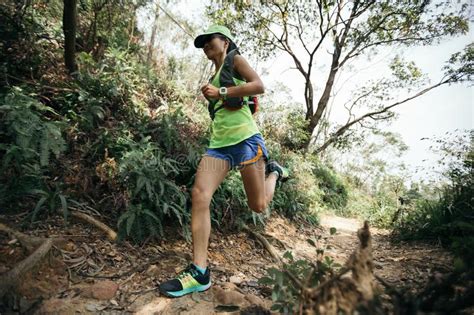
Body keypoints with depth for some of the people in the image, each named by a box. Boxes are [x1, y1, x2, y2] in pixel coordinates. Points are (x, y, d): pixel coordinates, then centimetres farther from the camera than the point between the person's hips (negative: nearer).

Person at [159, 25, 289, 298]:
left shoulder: (235, 59, 8)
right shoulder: (215, 77, 28)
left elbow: (259, 86, -10)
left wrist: (220, 92, -12)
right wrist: (210, 95, 18)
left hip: (245, 138, -6)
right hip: (220, 143, 7)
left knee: (258, 205, -1)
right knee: (200, 195, -16)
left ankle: (274, 172, 32)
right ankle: (200, 273, -13)